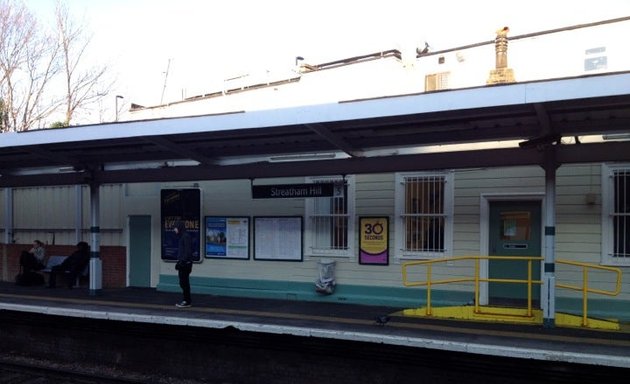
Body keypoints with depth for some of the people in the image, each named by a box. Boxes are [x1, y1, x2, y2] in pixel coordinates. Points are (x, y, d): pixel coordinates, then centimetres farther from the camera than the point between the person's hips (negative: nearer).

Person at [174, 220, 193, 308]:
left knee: (184, 282, -5)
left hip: (185, 263, -10)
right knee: (183, 282, 13)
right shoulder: (181, 237, 15)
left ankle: (187, 301, 2)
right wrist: (179, 262, 18)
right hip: (182, 263, 10)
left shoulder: (186, 236, -14)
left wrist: (182, 261, -21)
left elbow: (188, 251, -19)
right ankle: (186, 300, 20)